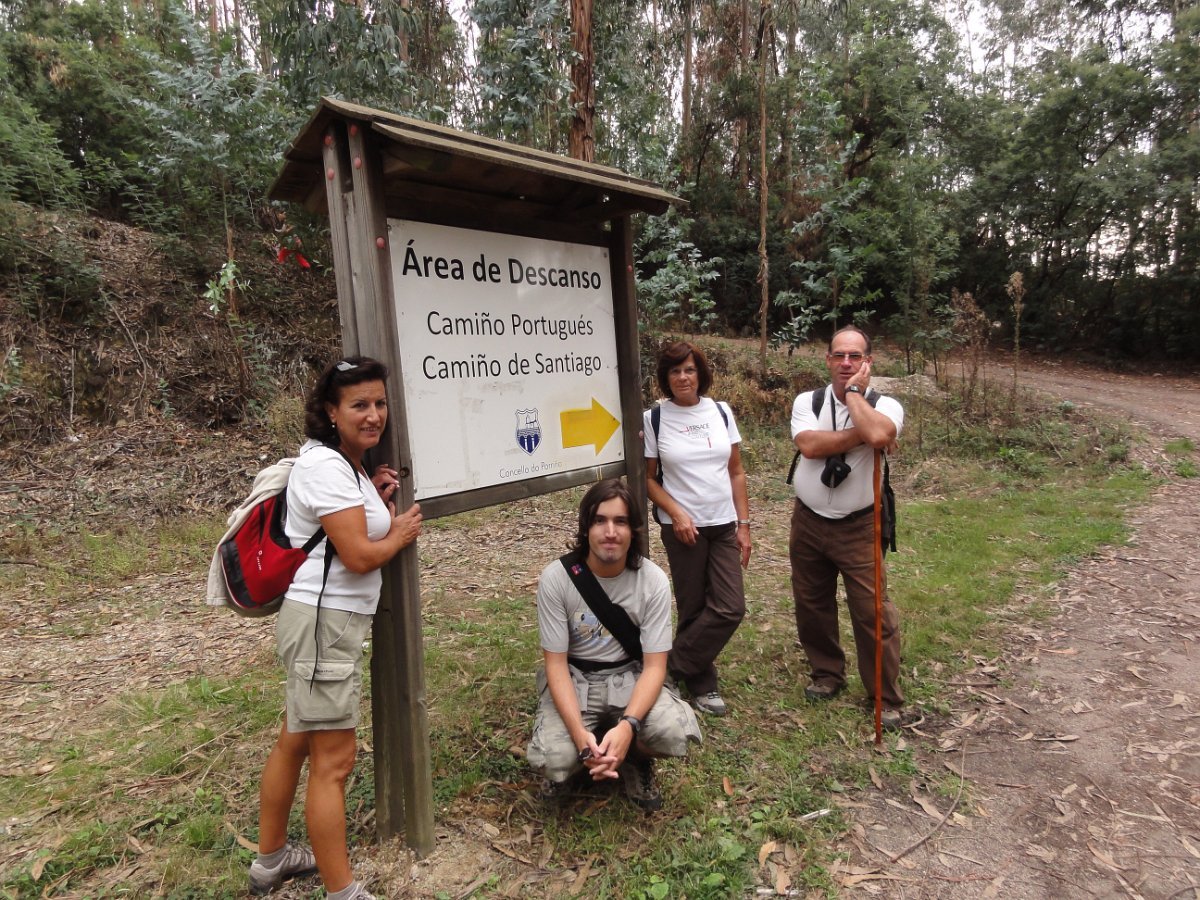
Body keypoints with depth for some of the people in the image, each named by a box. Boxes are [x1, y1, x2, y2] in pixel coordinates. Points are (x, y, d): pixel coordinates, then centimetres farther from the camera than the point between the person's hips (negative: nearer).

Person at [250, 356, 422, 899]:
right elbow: (359, 555, -23)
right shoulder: (325, 465, -18)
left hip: (335, 621, 10)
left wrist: (380, 502, 0)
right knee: (335, 759, 0)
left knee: (294, 742, 22)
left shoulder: (351, 466, 13)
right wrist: (400, 534, -5)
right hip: (323, 622, -10)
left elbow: (366, 536, 15)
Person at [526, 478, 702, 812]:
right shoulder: (556, 577, -19)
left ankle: (635, 760, 10)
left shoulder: (653, 580, -17)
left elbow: (654, 666, -14)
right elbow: (556, 663, -15)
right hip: (573, 679, 0)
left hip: (629, 676, 1)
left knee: (675, 732, -27)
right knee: (553, 760, -26)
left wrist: (627, 724, -32)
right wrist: (580, 732, -29)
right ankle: (564, 769, 14)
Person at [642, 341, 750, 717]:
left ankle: (673, 667, 15)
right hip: (683, 527, -3)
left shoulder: (721, 412, 3)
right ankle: (701, 684, 25)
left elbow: (736, 472, 6)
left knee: (730, 608, -2)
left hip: (724, 525, 3)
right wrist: (676, 514, -15)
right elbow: (649, 479, -1)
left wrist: (744, 524, 3)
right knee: (693, 609, 5)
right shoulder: (654, 419, -5)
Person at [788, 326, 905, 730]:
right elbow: (808, 445, -21)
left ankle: (886, 698, 20)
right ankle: (827, 674, 39)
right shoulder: (807, 401, -2)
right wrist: (862, 434, -21)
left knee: (873, 613, -1)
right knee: (812, 605, 16)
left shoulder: (885, 405, -7)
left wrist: (853, 391, -19)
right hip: (808, 522, 3)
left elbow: (878, 435, -32)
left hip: (858, 527, -3)